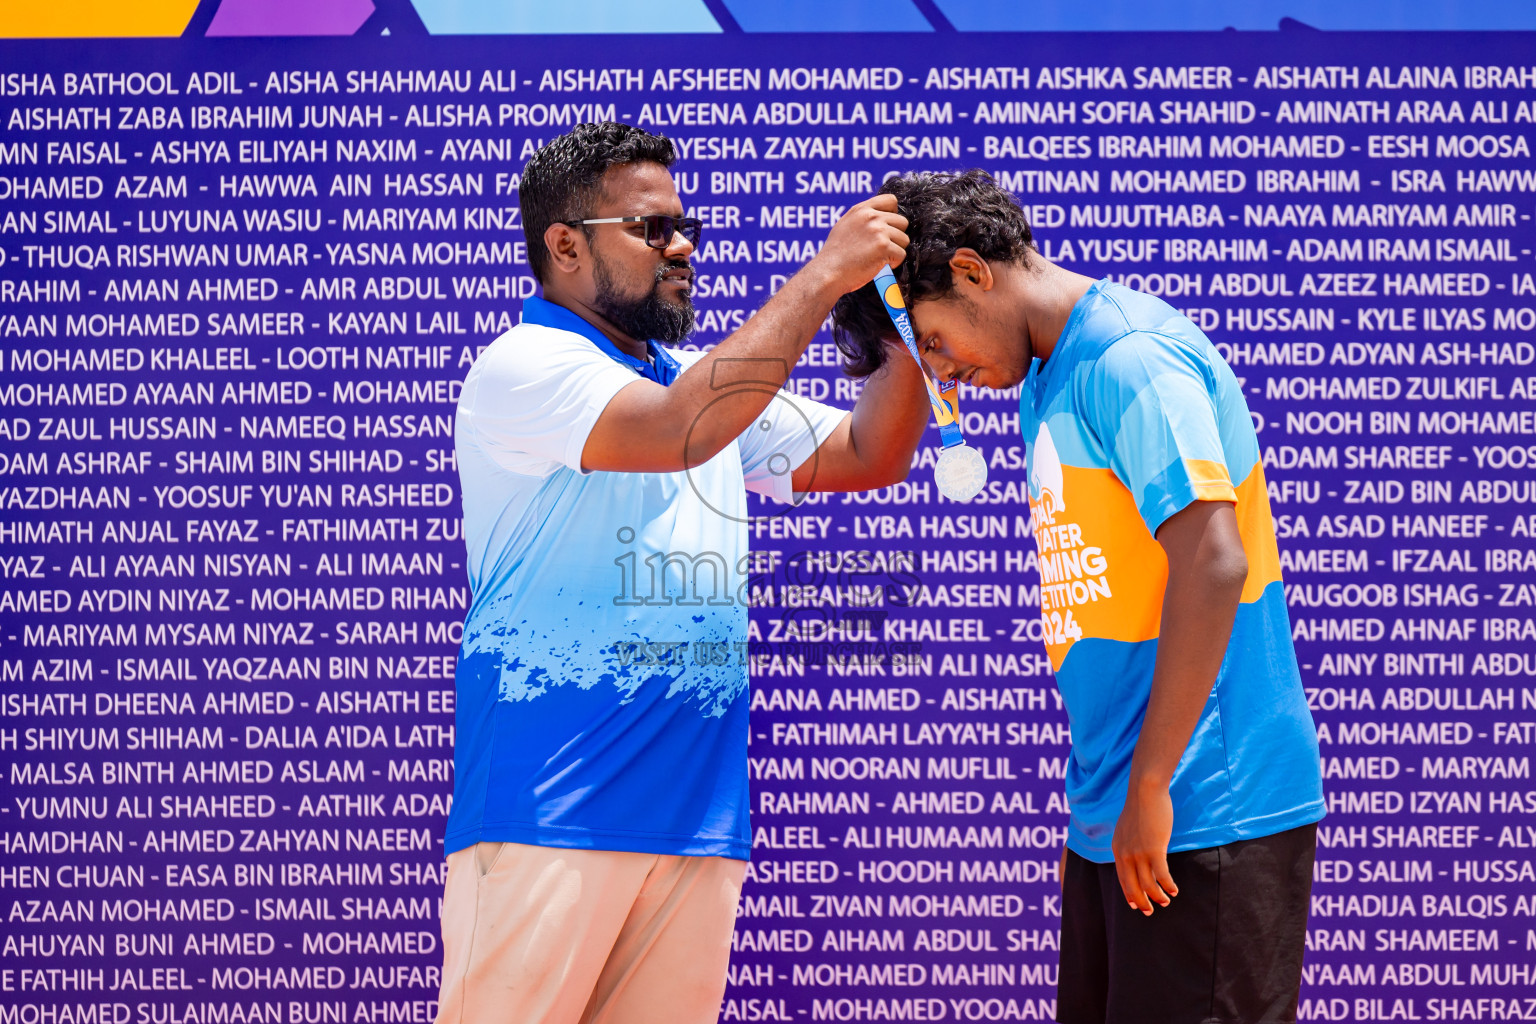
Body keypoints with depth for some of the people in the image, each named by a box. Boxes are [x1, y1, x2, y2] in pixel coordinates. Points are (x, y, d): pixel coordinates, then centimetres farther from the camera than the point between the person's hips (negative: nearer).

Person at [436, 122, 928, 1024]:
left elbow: (867, 456, 20)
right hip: (550, 808, -7)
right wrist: (824, 276, -17)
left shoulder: (706, 378, 21)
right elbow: (677, 431, -22)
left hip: (700, 814, 7)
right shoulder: (523, 366, -5)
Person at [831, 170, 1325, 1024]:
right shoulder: (1046, 382, 16)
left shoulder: (1129, 358, -14)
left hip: (1210, 818, -9)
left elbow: (1212, 562, -23)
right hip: (1112, 820, 9)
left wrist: (1148, 788, -20)